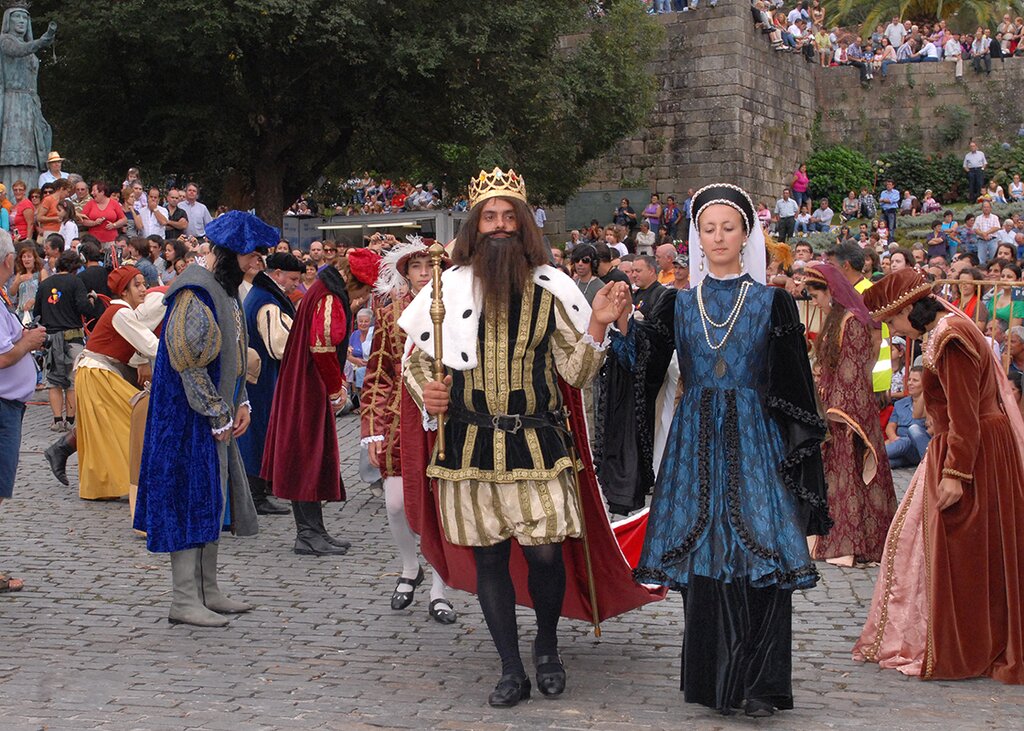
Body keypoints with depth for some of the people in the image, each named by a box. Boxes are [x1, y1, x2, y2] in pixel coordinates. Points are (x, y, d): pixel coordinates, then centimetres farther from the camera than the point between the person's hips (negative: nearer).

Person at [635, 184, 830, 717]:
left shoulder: (773, 302, 3)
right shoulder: (680, 303, 10)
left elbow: (794, 389, 2)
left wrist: (797, 452, -4)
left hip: (755, 438, -2)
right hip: (697, 439, 2)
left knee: (762, 554, -10)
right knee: (704, 556, 1)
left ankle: (759, 683, -6)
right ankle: (712, 678, 10)